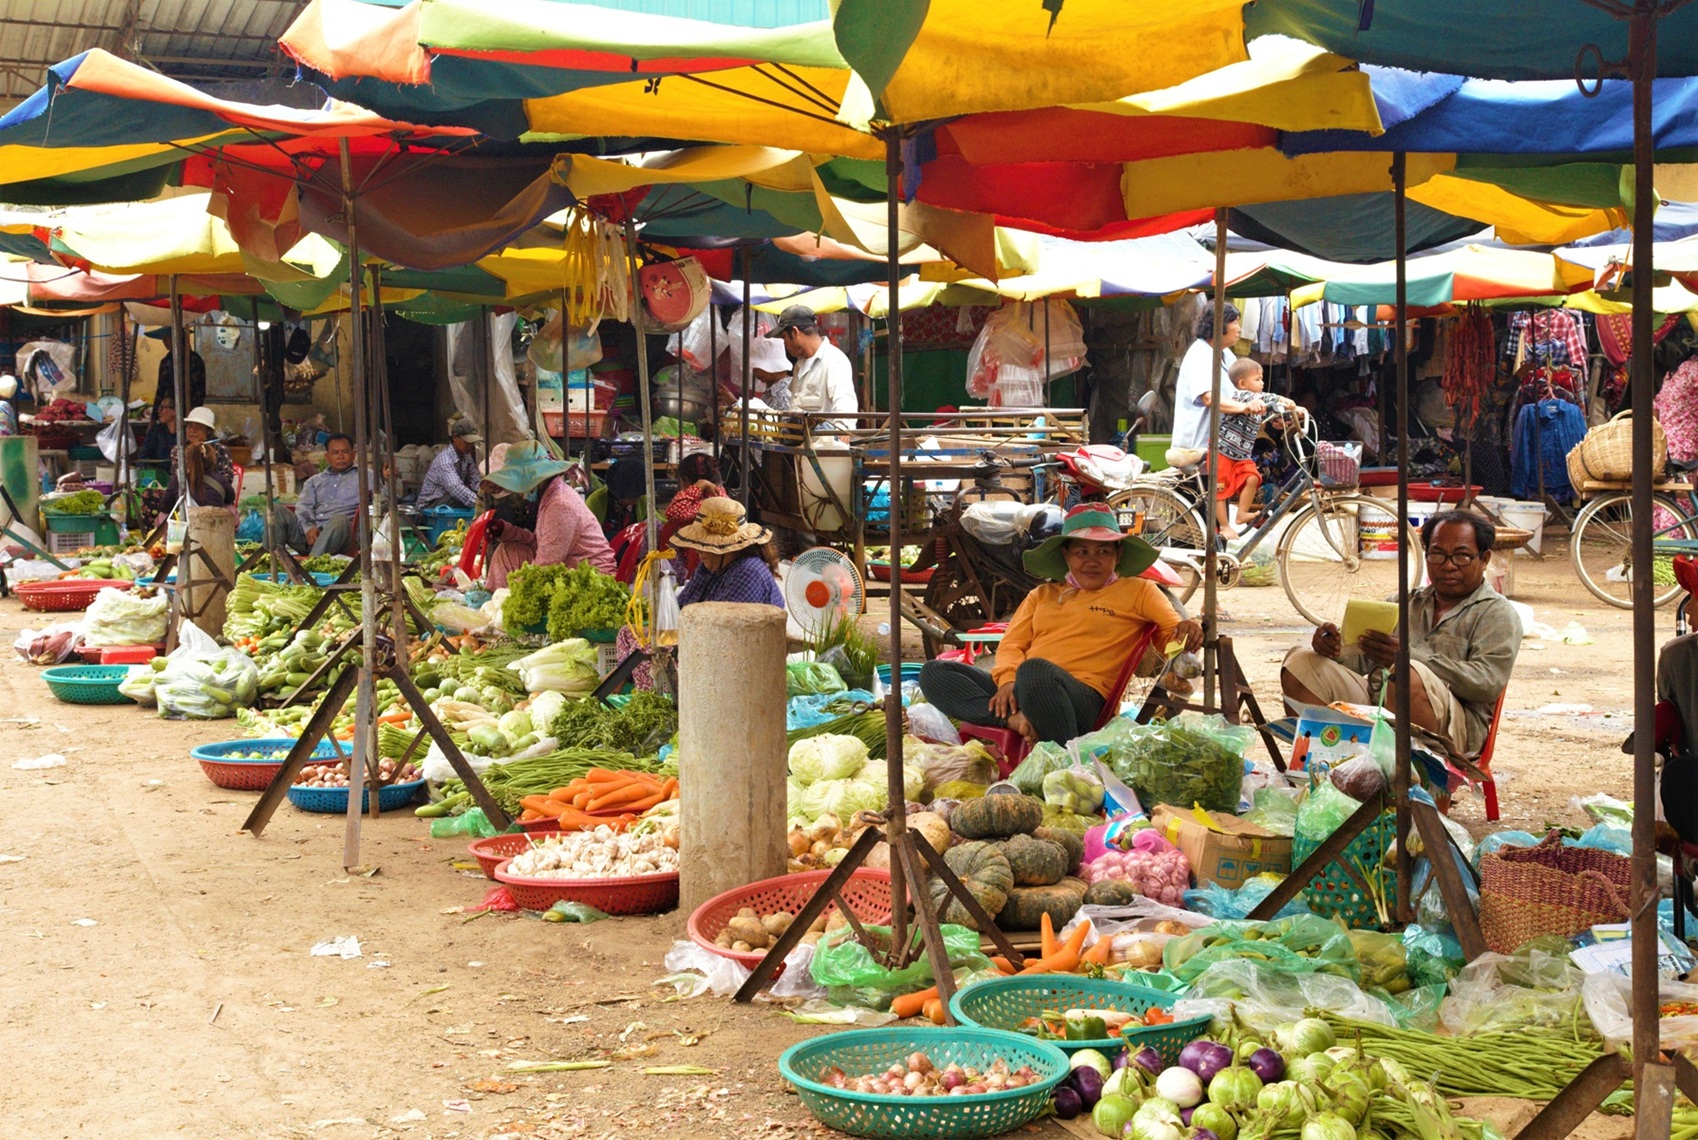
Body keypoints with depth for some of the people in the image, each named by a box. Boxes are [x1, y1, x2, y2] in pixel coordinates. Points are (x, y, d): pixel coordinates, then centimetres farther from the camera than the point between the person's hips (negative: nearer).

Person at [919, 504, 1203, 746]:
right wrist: (1007, 679, -4)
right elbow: (1011, 644, 18)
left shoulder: (1137, 591, 18)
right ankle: (1015, 720, -31)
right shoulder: (1043, 595, 28)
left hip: (1082, 698, -5)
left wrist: (1187, 629, -18)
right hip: (1017, 690, 6)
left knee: (1035, 670, -41)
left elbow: (1173, 632, 8)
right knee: (933, 673, -15)